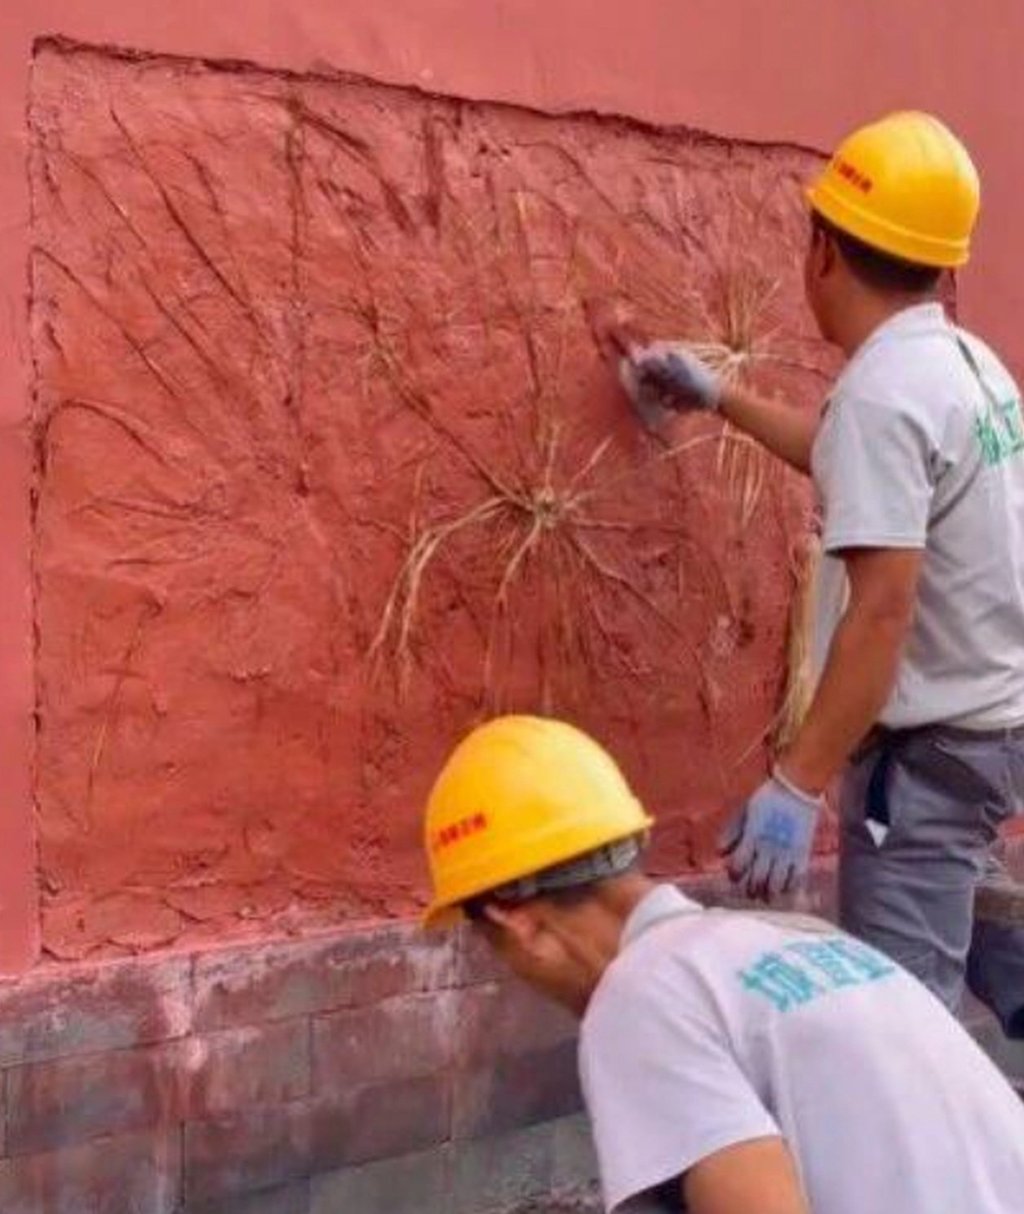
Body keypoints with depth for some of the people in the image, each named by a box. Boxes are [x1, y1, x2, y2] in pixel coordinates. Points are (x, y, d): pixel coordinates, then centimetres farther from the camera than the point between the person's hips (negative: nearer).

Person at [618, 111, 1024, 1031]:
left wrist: (798, 784, -27)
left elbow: (883, 610, -28)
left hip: (934, 743, -10)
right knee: (933, 925, 30)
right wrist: (719, 397, 33)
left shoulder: (883, 389, -22)